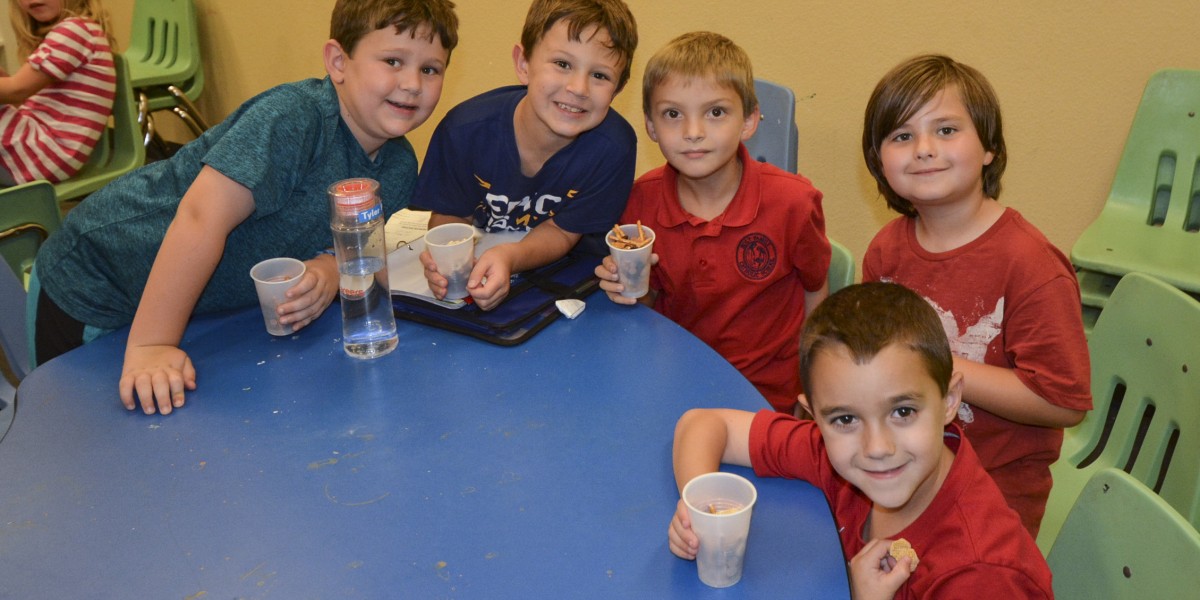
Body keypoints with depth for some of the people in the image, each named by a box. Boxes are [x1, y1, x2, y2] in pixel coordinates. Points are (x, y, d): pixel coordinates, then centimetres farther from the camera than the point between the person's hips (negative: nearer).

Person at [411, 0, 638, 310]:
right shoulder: (465, 130, -22)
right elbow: (450, 214, -7)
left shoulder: (613, 147, -24)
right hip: (477, 273, -2)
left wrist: (510, 257, -36)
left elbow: (562, 231, -14)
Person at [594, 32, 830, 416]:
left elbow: (816, 298, 1)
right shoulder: (641, 201, -8)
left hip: (764, 394, -2)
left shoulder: (792, 203, -15)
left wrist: (808, 392, 3)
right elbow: (653, 304, 5)